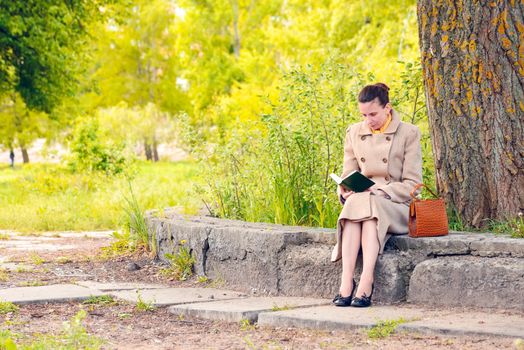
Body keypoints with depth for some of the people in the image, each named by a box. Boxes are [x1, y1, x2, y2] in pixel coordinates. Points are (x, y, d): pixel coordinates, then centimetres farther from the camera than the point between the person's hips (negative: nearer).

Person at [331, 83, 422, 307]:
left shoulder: (408, 133, 0)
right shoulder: (354, 133, 12)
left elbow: (412, 184, -4)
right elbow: (348, 175, 14)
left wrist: (381, 191, -19)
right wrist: (345, 191, -9)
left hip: (396, 207, -3)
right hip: (358, 201, 3)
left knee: (367, 205, -37)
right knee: (354, 204, -34)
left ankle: (366, 281, -48)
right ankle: (346, 281, -46)